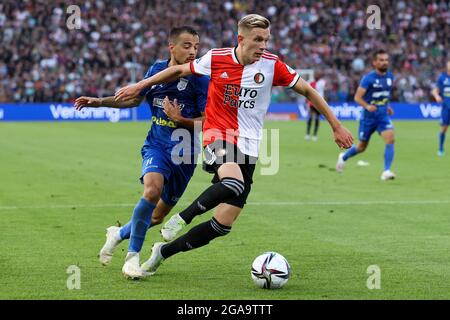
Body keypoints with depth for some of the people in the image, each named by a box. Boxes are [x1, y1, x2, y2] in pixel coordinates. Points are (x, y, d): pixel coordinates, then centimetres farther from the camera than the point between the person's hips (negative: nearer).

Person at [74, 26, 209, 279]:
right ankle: (133, 256, -20)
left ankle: (120, 233, 40)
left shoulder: (200, 79, -10)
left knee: (157, 216, 8)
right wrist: (100, 102, 13)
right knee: (153, 188, -31)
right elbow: (136, 98, 20)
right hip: (157, 146, 0)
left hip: (184, 154, 0)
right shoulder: (157, 70, 1)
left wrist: (181, 120, -25)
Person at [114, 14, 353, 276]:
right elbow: (180, 70, 12)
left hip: (248, 147, 3)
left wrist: (336, 126, 8)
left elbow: (308, 90, 7)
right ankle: (184, 217, -13)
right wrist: (140, 86, 17)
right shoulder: (216, 59, -4)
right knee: (233, 184, -37)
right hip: (219, 136, -3)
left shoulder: (272, 65, -4)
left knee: (223, 224, -3)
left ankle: (164, 251, 16)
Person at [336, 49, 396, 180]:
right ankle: (343, 157, 41)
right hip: (368, 117, -3)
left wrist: (387, 106, 12)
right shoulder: (368, 78, -14)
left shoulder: (390, 76, 2)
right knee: (362, 147, 10)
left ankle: (386, 171, -18)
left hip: (383, 115, 3)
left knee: (390, 139, -22)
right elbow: (357, 97, -16)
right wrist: (367, 106, -32)